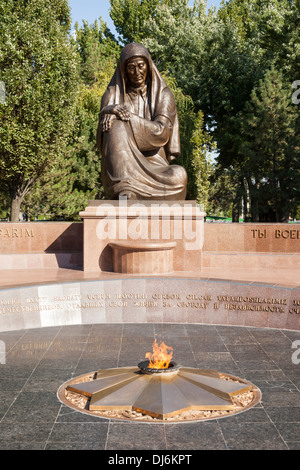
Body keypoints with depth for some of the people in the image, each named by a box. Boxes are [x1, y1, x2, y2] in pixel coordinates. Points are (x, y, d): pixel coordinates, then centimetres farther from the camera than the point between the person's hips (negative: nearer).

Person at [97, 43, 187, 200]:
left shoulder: (163, 94, 7)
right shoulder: (113, 94, 8)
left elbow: (162, 132, -10)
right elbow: (102, 138, -4)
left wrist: (128, 117, -17)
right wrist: (109, 112, -24)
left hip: (153, 166, 0)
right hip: (121, 166, 0)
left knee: (178, 175, -33)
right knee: (118, 126, -31)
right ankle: (125, 190, -44)